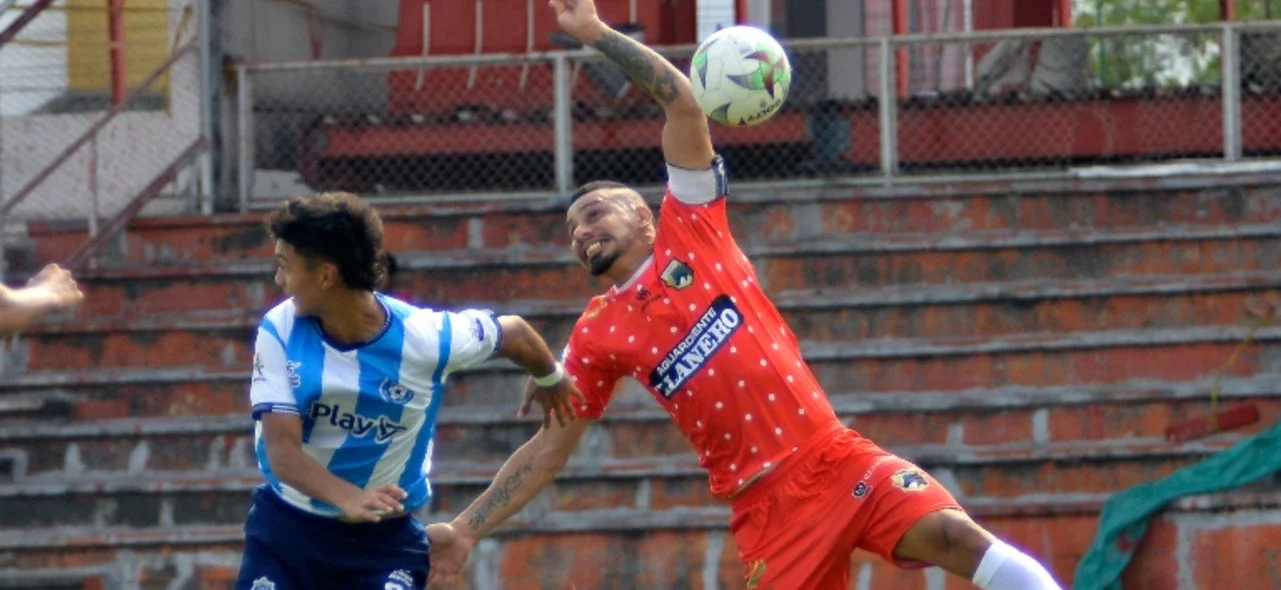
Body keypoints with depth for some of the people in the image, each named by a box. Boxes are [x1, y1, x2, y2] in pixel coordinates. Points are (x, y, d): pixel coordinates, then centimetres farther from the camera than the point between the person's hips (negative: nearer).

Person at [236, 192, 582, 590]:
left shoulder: (425, 337, -18)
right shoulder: (280, 331, -16)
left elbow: (513, 333, 2)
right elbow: (282, 451, -24)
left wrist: (550, 379, 26)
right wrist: (348, 497, -44)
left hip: (384, 538, -2)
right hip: (286, 525, 2)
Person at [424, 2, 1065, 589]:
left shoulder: (690, 230, 8)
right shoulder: (597, 334, 12)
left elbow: (685, 104, 3)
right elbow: (549, 446, 13)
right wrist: (466, 531, 5)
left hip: (836, 459, -1)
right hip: (764, 502, 1)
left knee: (957, 537, -21)